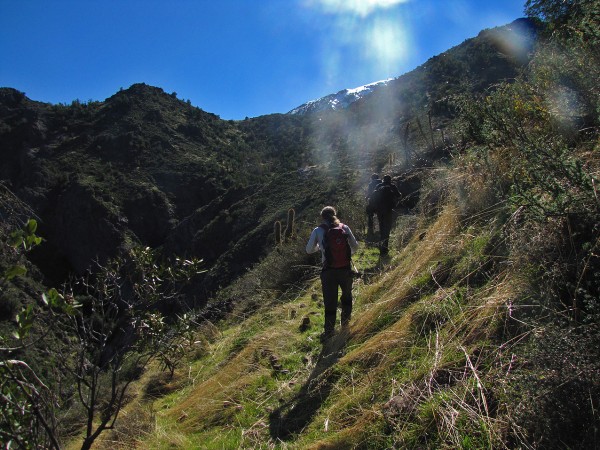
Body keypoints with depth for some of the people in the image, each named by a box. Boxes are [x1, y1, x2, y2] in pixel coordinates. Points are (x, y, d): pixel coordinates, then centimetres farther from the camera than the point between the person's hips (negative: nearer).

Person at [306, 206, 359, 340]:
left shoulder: (318, 231, -4)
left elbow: (309, 250, 4)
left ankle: (328, 332, 12)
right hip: (346, 269, 2)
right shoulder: (344, 228, -1)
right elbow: (355, 246, 5)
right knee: (347, 296, 26)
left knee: (330, 302, 8)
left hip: (329, 271, -2)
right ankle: (345, 323, 36)